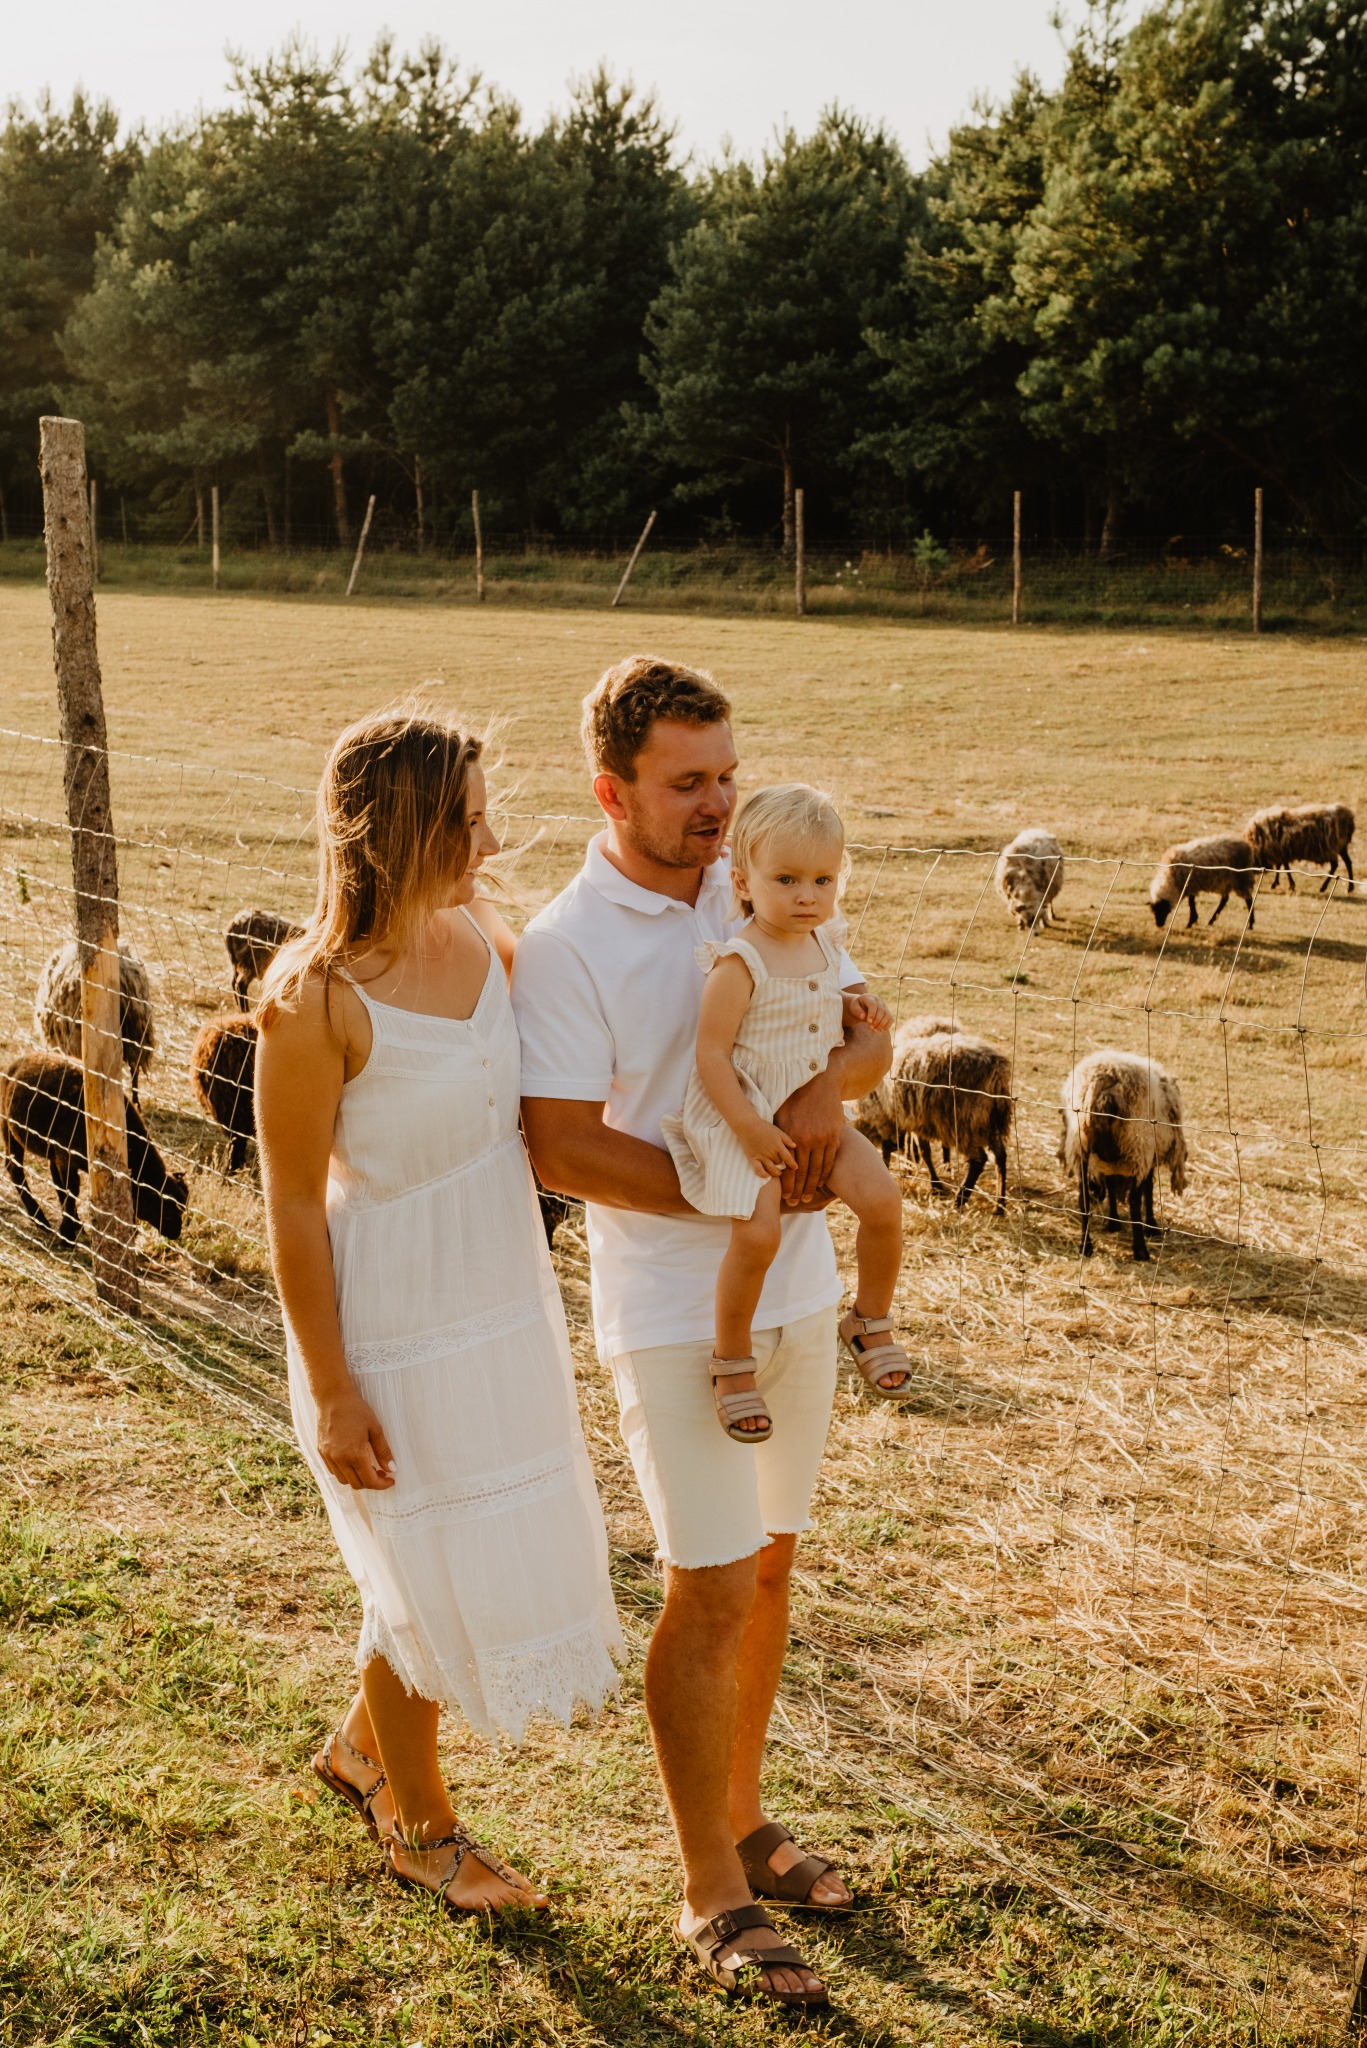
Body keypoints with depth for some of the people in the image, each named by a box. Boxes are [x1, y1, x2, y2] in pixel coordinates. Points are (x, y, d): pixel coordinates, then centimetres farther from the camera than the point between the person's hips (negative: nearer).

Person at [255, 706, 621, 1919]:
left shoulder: (487, 934, -4)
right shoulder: (316, 999, -25)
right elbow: (293, 1205, -17)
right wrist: (330, 1394, -13)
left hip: (505, 1309, 7)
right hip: (395, 1333, -7)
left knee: (488, 1558, 21)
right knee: (432, 1583, 12)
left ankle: (363, 1748, 49)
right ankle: (421, 1825, 40)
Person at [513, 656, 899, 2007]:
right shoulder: (564, 946, -14)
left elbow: (868, 1028, 6)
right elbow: (561, 1147, -19)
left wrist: (830, 1079, -18)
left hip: (794, 1290, 6)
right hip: (674, 1314, -6)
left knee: (767, 1564, 16)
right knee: (710, 1591, -2)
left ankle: (740, 1818, 33)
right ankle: (713, 1897, 13)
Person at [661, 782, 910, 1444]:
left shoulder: (822, 943, 5)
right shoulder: (739, 963, -18)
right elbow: (711, 1052, -18)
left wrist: (852, 1008, 7)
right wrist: (749, 1129, -22)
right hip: (743, 1119, -7)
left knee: (882, 1197, -11)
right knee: (758, 1233, -24)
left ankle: (870, 1320, 14)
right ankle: (731, 1359, -1)